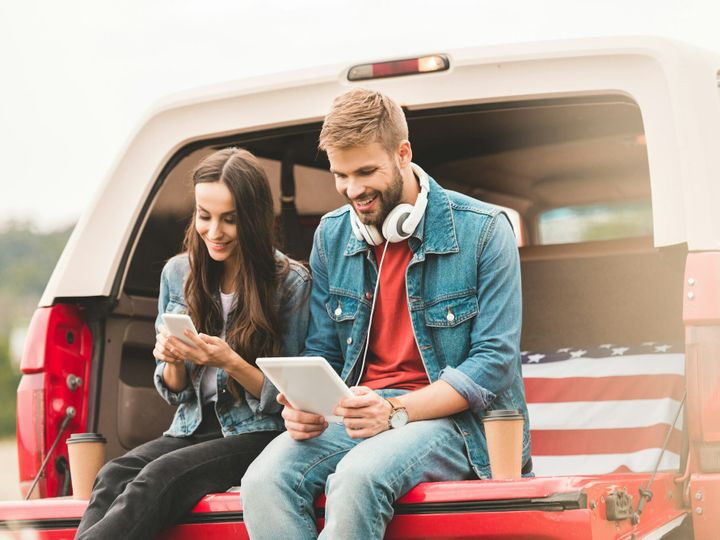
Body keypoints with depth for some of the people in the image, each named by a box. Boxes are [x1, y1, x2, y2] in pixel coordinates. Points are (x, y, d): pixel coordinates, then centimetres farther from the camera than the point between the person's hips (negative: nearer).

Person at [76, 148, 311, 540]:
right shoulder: (178, 273, 8)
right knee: (112, 476, -29)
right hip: (192, 429, 4)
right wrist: (173, 361, -10)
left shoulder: (291, 282, -5)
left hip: (259, 434, -4)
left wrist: (229, 362, -20)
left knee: (160, 477, -34)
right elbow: (173, 391, 14)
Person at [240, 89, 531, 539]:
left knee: (358, 476, -36)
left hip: (452, 418, -4)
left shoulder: (483, 230, -5)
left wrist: (398, 411, -22)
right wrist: (306, 406, -8)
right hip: (359, 415, 5)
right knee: (265, 480, -27)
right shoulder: (332, 236, 11)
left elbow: (494, 360, -10)